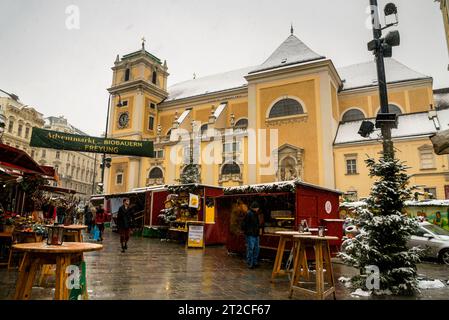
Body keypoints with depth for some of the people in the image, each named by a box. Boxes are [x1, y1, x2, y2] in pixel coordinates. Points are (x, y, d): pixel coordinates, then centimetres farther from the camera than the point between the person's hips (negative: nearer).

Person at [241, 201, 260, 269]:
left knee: (256, 249, 14)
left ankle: (255, 262, 25)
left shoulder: (256, 214, 14)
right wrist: (245, 230, -12)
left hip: (256, 234, 9)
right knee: (250, 249, -4)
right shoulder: (249, 213, -15)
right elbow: (244, 223, -19)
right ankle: (250, 263, 5)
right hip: (250, 235, -9)